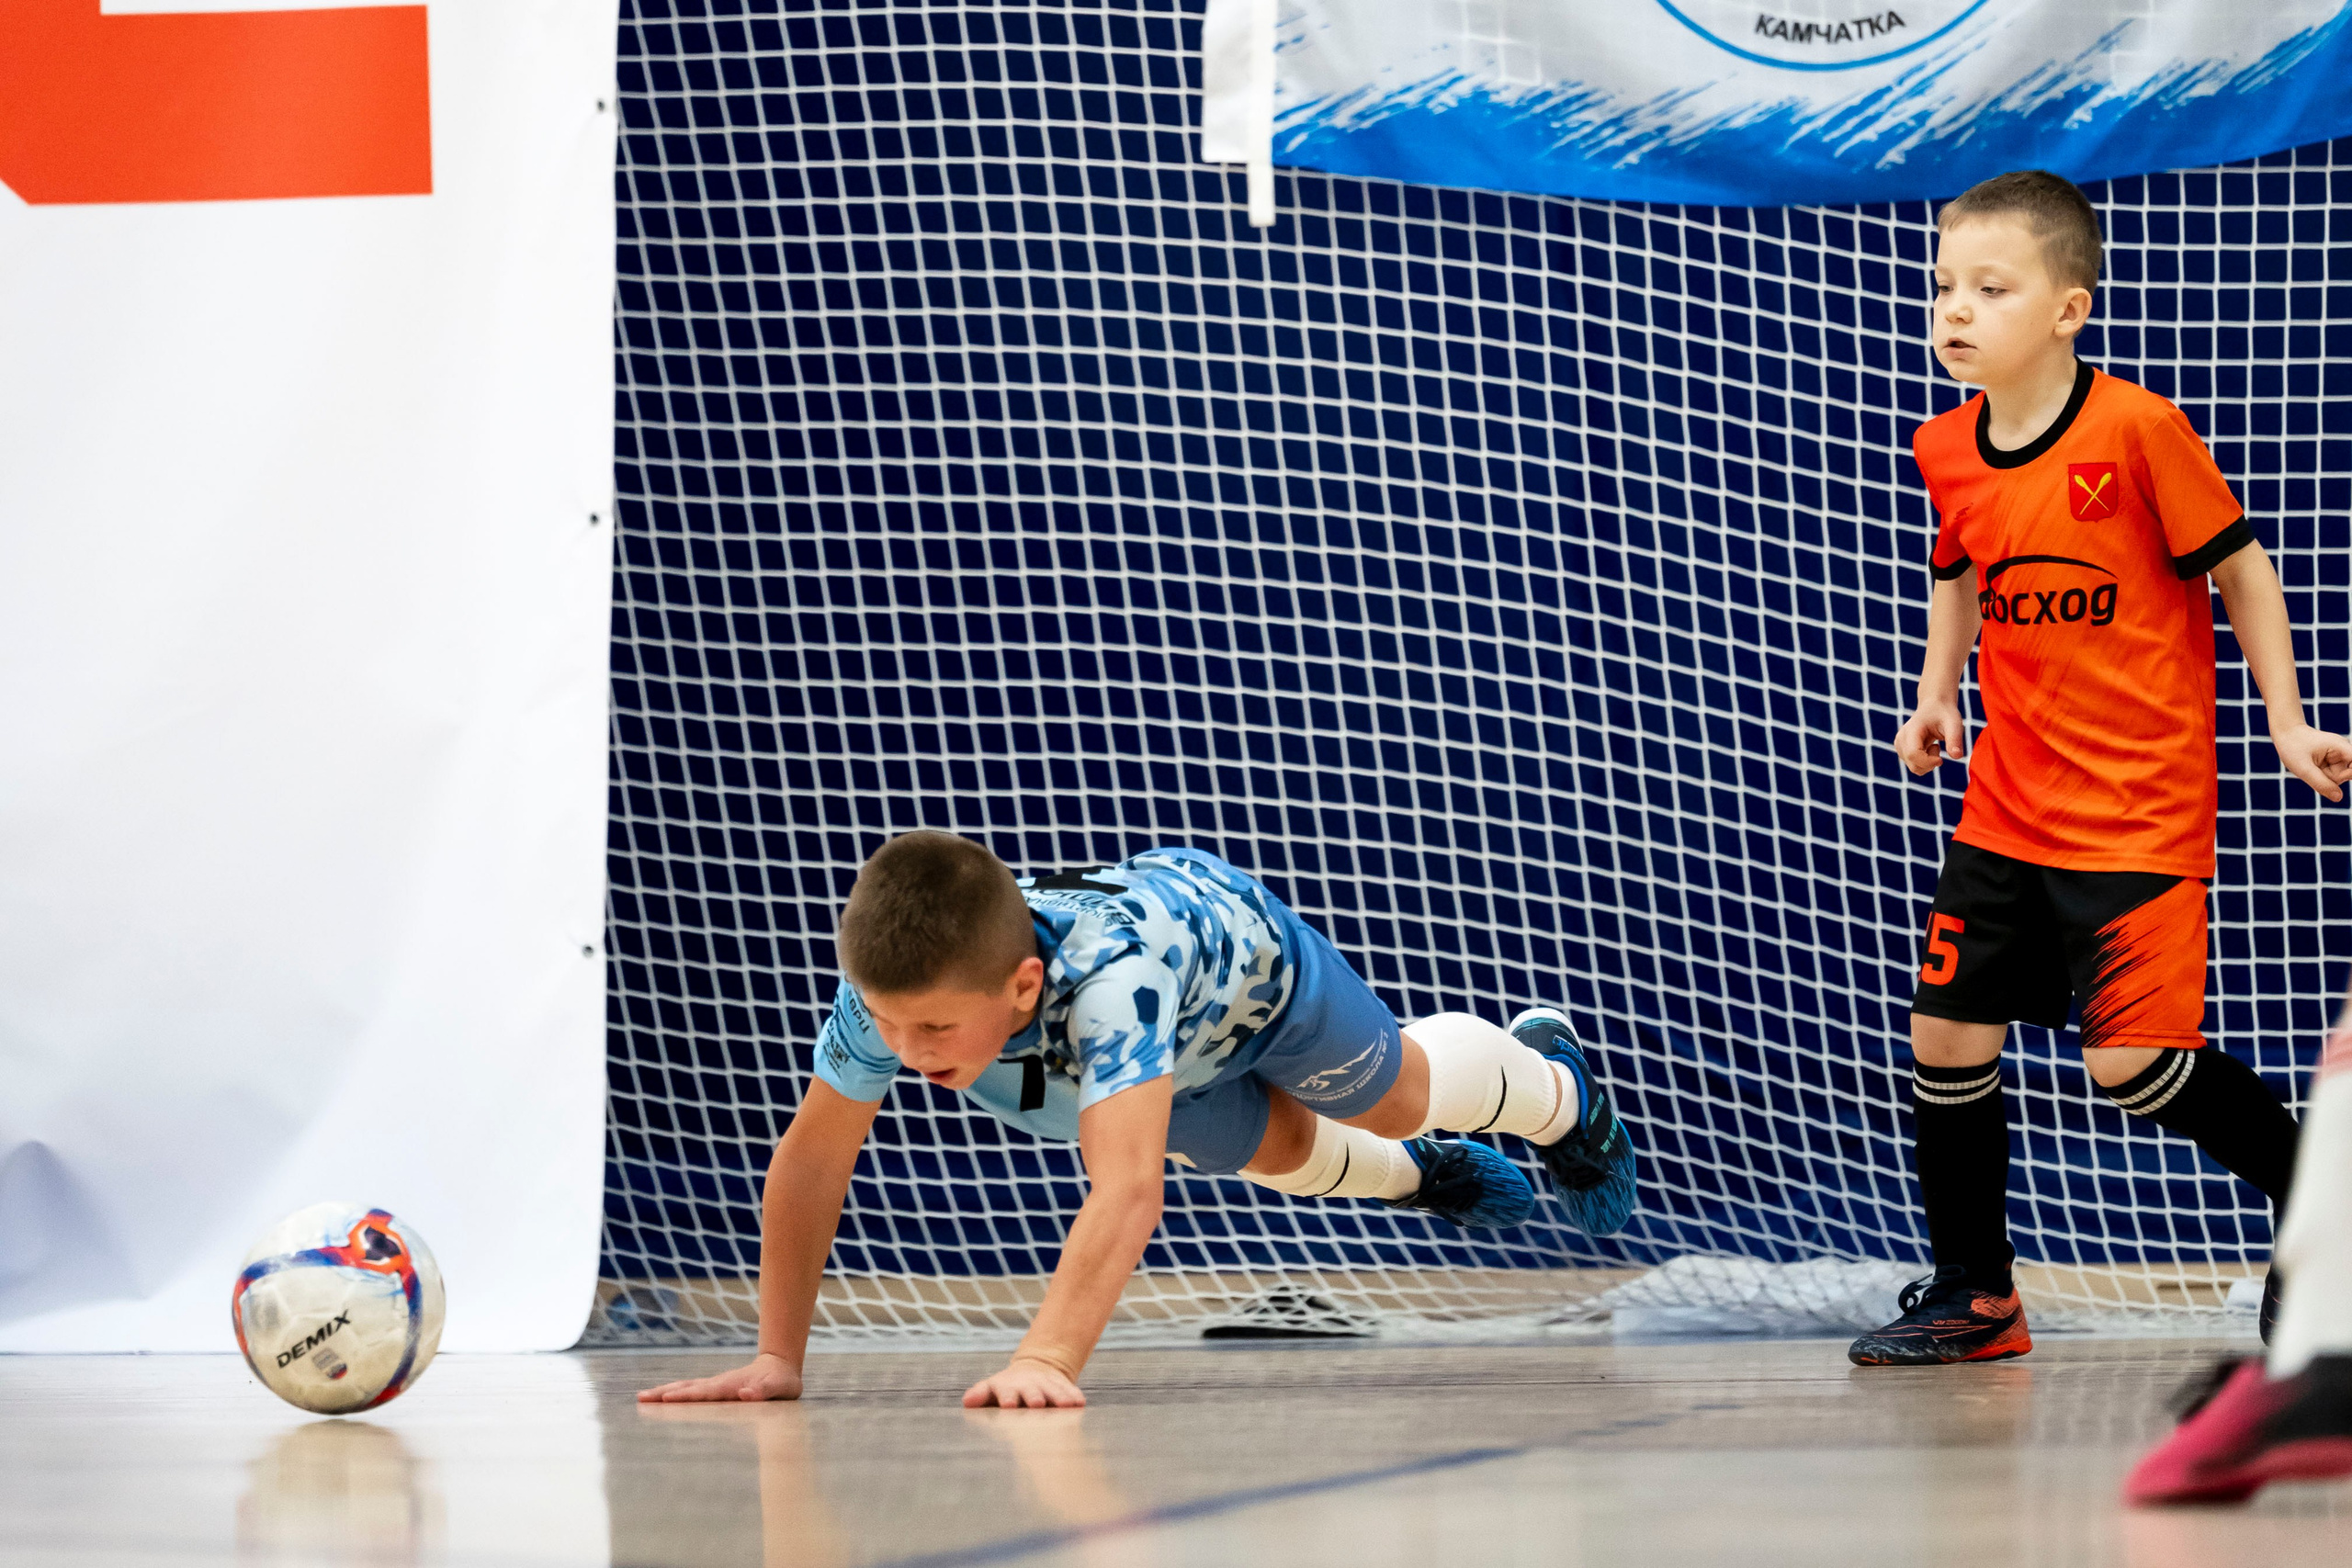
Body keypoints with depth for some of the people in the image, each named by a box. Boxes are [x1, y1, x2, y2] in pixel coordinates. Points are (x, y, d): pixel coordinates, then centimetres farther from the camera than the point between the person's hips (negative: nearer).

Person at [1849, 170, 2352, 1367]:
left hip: (2138, 809, -6)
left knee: (2131, 1062, -13)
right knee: (1946, 1035, 4)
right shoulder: (1946, 454, 2)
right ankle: (1974, 1298, 18)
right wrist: (1937, 694, 11)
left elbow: (2237, 568, -6)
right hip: (2008, 807, 6)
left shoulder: (2138, 431, -16)